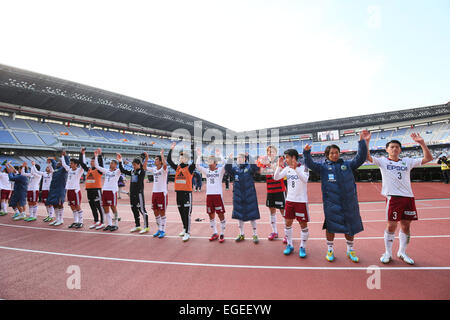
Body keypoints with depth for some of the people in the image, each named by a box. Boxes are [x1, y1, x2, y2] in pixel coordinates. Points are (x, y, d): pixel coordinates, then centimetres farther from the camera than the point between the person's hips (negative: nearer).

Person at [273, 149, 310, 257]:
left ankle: (302, 247, 20)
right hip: (289, 200, 5)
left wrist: (296, 168, -37)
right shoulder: (287, 169, 4)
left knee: (303, 224, 4)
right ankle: (289, 245, 25)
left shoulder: (304, 168, -9)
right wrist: (279, 166, -15)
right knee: (287, 223, 9)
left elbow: (305, 180, -27)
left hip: (301, 201, -4)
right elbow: (276, 178, -2)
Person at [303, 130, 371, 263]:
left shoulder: (347, 164, 10)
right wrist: (306, 152, -26)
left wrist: (363, 142, -7)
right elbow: (310, 164, -8)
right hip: (331, 203, -2)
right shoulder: (323, 166, 4)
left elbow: (360, 158, 4)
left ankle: (350, 250, 34)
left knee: (350, 227, 13)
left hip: (349, 202, 3)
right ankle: (330, 250, 25)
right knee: (330, 226, 6)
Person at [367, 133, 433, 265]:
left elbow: (428, 158, 10)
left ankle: (402, 252, 28)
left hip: (408, 197, 4)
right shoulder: (382, 161, 5)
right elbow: (367, 156, -9)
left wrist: (422, 143, -1)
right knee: (391, 226, -1)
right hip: (393, 197, -4)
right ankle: (388, 253, 16)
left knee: (406, 226, 10)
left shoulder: (407, 161, 14)